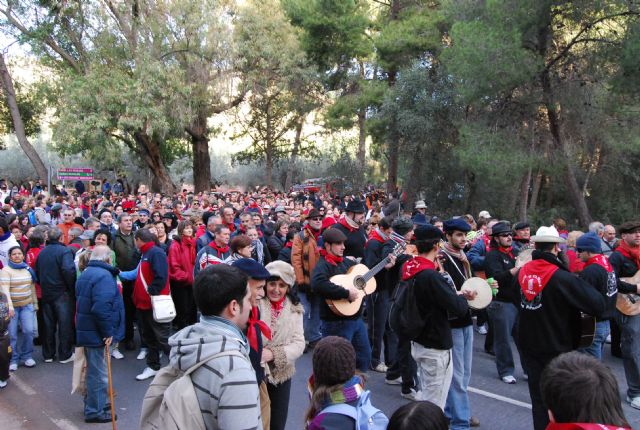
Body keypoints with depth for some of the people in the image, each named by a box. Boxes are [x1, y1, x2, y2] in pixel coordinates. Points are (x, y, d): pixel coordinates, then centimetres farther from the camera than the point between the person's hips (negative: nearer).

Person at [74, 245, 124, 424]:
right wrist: (108, 332, -20)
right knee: (98, 372, 2)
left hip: (86, 329, 10)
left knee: (94, 369, 22)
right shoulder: (104, 275, -20)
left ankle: (93, 404, 35)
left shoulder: (86, 274, 13)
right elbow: (101, 308, -29)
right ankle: (95, 411, 13)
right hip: (98, 333, -10)